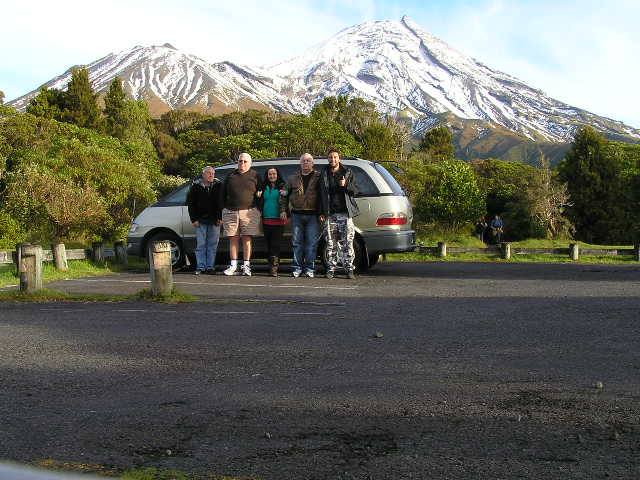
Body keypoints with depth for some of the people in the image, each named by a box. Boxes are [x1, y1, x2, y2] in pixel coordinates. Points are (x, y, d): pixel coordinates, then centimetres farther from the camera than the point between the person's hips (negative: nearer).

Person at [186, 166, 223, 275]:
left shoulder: (218, 185, 5)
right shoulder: (196, 186, 3)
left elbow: (221, 202, 3)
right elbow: (190, 203, 4)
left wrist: (220, 218, -5)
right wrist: (194, 219, -3)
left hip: (214, 220, 1)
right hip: (200, 220, -1)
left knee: (213, 245, 2)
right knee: (201, 244, 1)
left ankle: (210, 267, 8)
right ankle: (200, 267, 6)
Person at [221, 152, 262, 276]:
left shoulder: (255, 175, 8)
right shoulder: (231, 176, 15)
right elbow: (223, 193, 18)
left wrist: (258, 209, 1)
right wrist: (224, 208, 9)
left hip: (248, 211, -2)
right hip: (230, 212, 2)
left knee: (247, 239, -4)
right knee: (233, 239, 3)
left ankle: (246, 266, 0)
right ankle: (233, 266, 7)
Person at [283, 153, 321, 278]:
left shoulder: (318, 177, 5)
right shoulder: (293, 177, 13)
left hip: (313, 215, -3)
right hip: (297, 215, 3)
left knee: (312, 243, -2)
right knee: (297, 242, 4)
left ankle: (309, 269, 5)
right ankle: (297, 268, 10)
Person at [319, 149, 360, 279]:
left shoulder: (348, 172, 10)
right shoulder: (324, 175, 14)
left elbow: (355, 190, 7)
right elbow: (321, 195, 15)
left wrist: (346, 185, -13)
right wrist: (321, 213, 7)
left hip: (345, 213, -2)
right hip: (330, 214, 2)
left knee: (347, 243, -5)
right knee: (331, 244, 2)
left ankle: (349, 269, -1)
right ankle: (331, 269, 8)